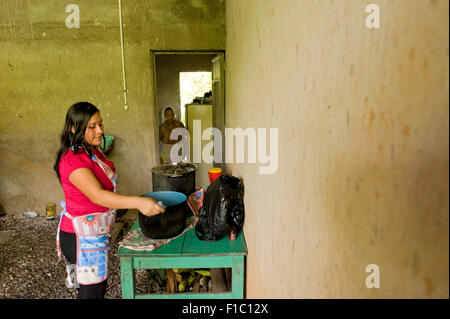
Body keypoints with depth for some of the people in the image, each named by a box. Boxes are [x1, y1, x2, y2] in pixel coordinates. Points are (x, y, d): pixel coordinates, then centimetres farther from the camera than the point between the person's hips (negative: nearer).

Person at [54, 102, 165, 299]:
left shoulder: (93, 151, 7)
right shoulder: (73, 159, -23)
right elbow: (97, 195, -36)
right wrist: (138, 202, -44)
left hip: (95, 233, 9)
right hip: (82, 236, -9)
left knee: (98, 284, 21)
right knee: (93, 290, 4)